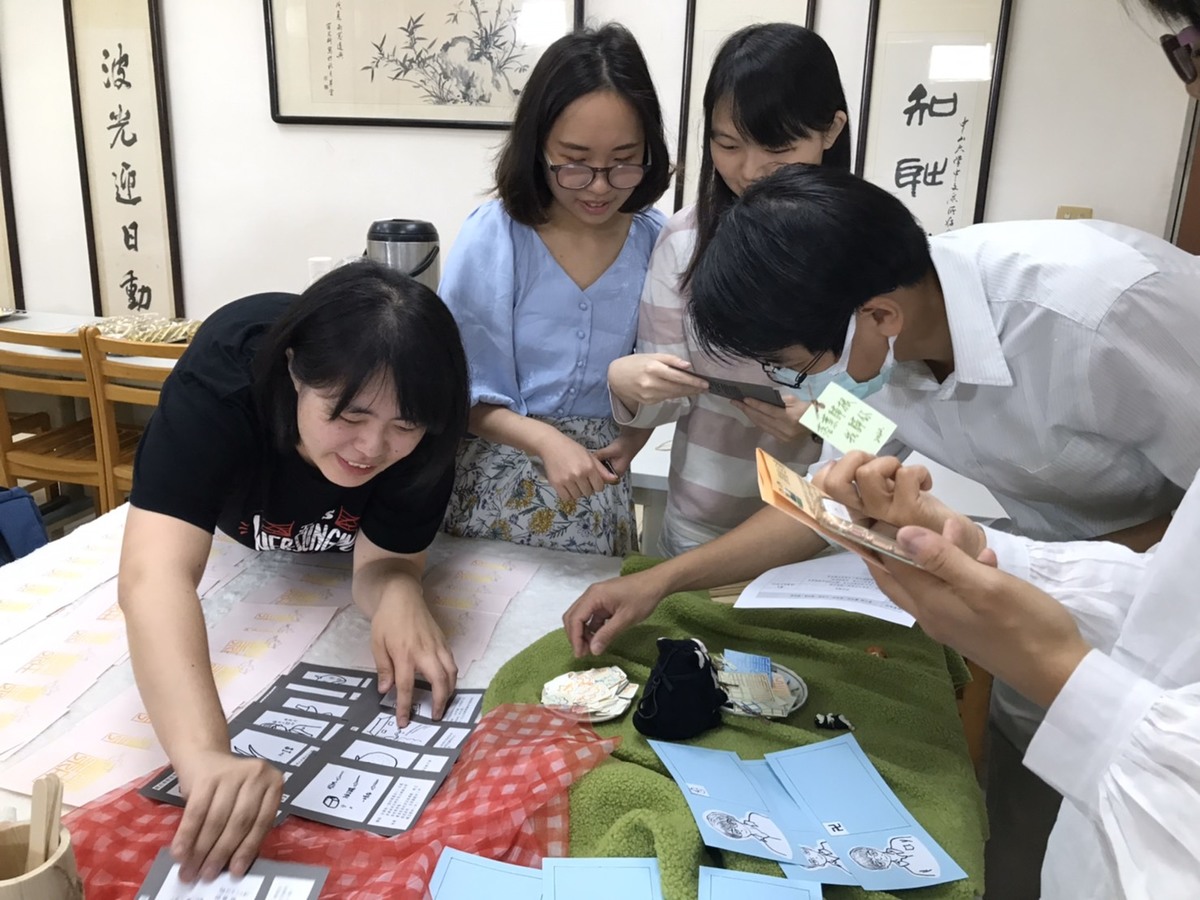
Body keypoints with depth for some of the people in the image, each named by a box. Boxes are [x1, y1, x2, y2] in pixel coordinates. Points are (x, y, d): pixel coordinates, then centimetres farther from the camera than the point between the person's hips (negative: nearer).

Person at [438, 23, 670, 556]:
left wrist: (631, 440, -10)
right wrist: (546, 441, -23)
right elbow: (458, 392, -10)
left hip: (598, 496, 2)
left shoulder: (656, 241, -6)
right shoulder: (491, 238, -14)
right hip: (497, 488, -2)